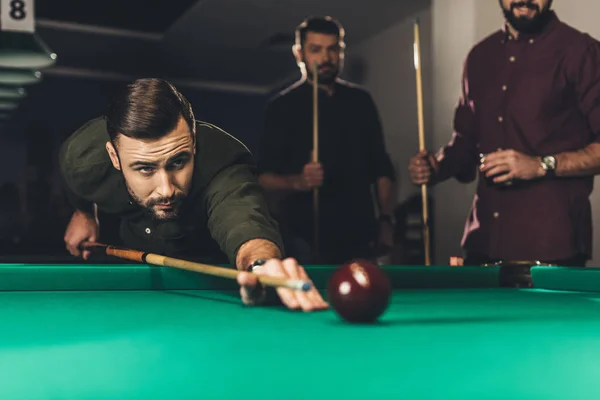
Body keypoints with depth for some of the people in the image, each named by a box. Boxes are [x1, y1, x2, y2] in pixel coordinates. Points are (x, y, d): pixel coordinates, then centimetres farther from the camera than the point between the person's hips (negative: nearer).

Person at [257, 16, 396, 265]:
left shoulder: (360, 101, 9)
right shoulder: (282, 106, -2)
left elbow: (381, 167, 12)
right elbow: (264, 177, -6)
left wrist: (386, 220, 1)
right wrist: (297, 182, -26)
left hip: (360, 236, 3)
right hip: (306, 239, -3)